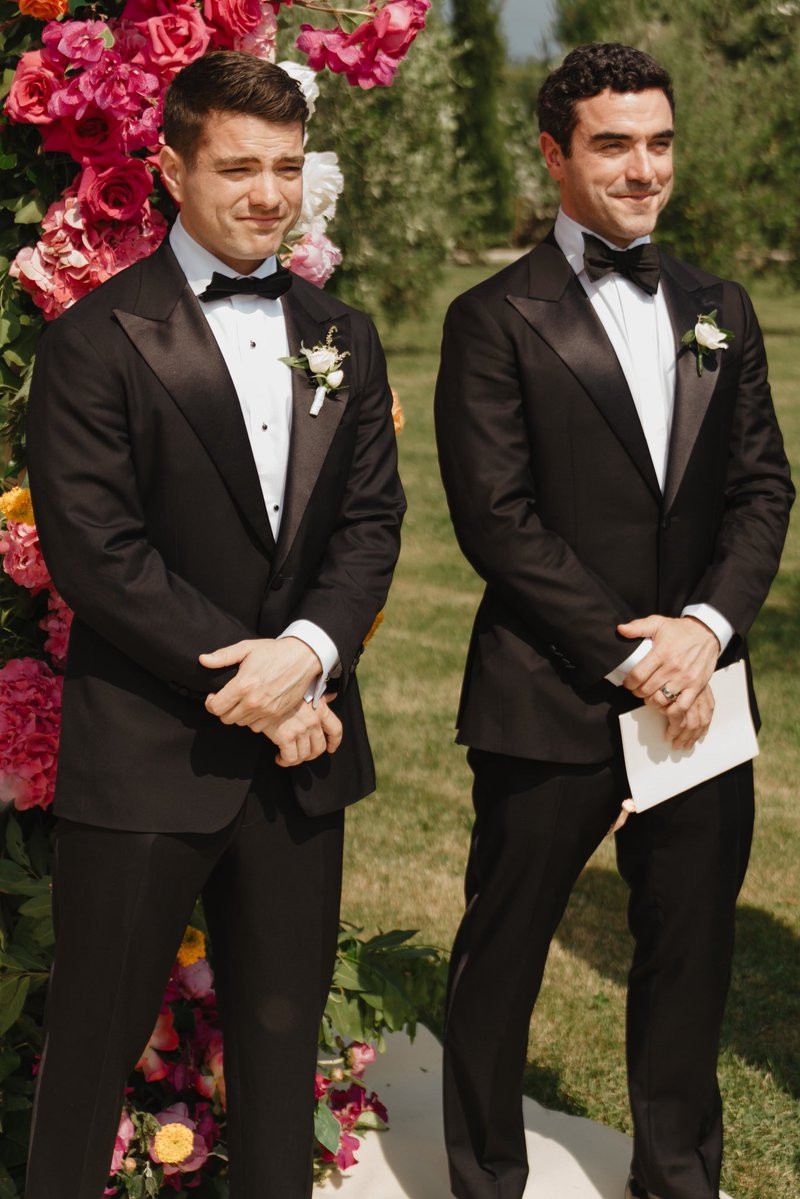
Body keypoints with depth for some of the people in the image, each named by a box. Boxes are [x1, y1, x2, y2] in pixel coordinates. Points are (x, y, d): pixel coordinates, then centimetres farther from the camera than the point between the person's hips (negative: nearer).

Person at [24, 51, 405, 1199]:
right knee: (95, 1031, 6)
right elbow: (93, 553, -13)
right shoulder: (97, 340, -7)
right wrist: (251, 683, -14)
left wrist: (308, 651, -13)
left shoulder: (343, 338, 11)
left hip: (301, 740, 5)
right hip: (144, 752, -4)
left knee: (283, 1025, 15)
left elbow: (372, 518, 6)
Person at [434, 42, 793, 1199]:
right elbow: (496, 518, -11)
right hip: (550, 701, -4)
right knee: (501, 957, 8)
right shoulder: (497, 320, -4)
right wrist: (629, 657, -14)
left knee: (691, 953, 13)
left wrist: (706, 624, -9)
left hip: (697, 691, 5)